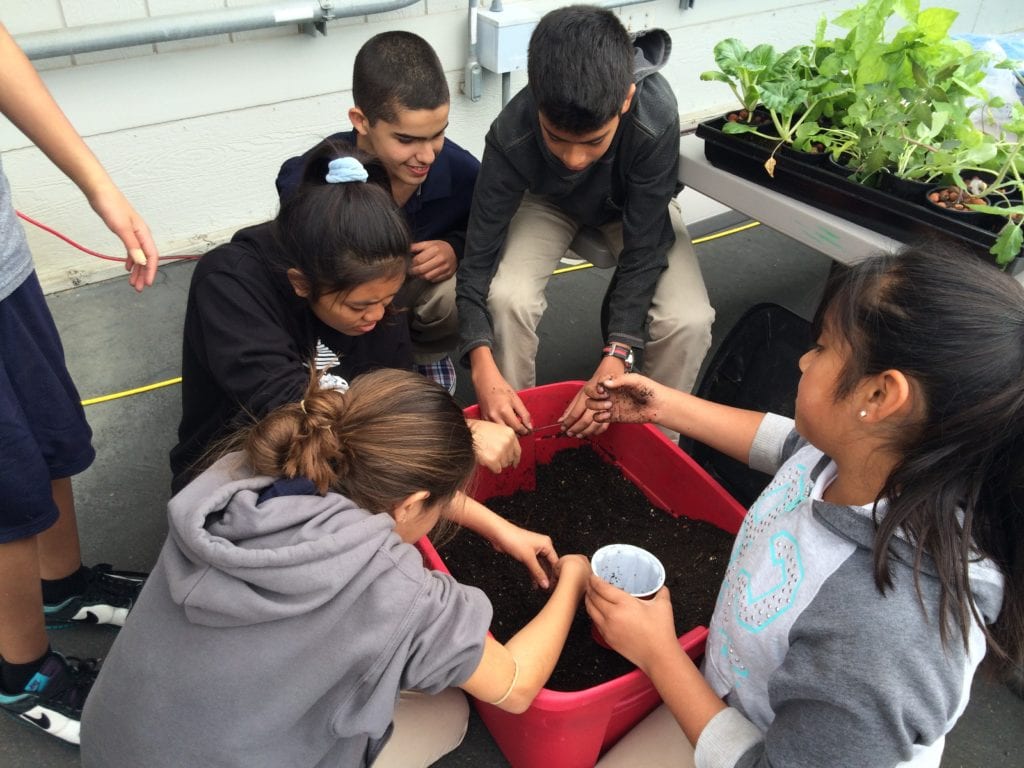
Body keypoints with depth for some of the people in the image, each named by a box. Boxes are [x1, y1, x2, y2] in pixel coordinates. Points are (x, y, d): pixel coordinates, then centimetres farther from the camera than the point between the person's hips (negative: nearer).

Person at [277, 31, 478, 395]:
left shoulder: (461, 170, -24)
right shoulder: (306, 182, -28)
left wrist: (456, 249, -25)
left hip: (424, 283, 0)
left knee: (463, 297, -33)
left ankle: (426, 353, 4)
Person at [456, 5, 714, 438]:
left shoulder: (656, 120, -37)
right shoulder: (511, 135, -35)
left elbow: (643, 252, -30)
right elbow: (479, 254, -31)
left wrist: (615, 361, -39)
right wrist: (484, 370, -43)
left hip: (635, 208, 0)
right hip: (547, 202, 1)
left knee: (688, 321, -25)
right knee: (507, 297, -29)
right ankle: (516, 434, -2)